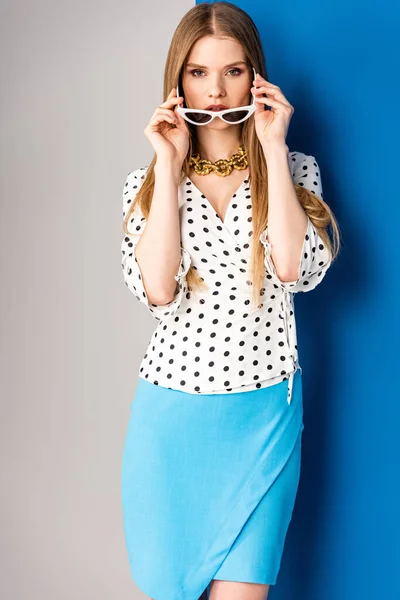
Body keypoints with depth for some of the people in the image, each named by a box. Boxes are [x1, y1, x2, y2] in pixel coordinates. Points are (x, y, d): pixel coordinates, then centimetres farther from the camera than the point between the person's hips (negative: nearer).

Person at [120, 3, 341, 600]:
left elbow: (296, 268, -16)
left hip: (265, 412, -1)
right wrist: (169, 164, -11)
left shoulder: (295, 169, 3)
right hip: (172, 411, 1)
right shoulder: (147, 181, 4)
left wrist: (273, 148, -12)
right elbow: (157, 288, -13)